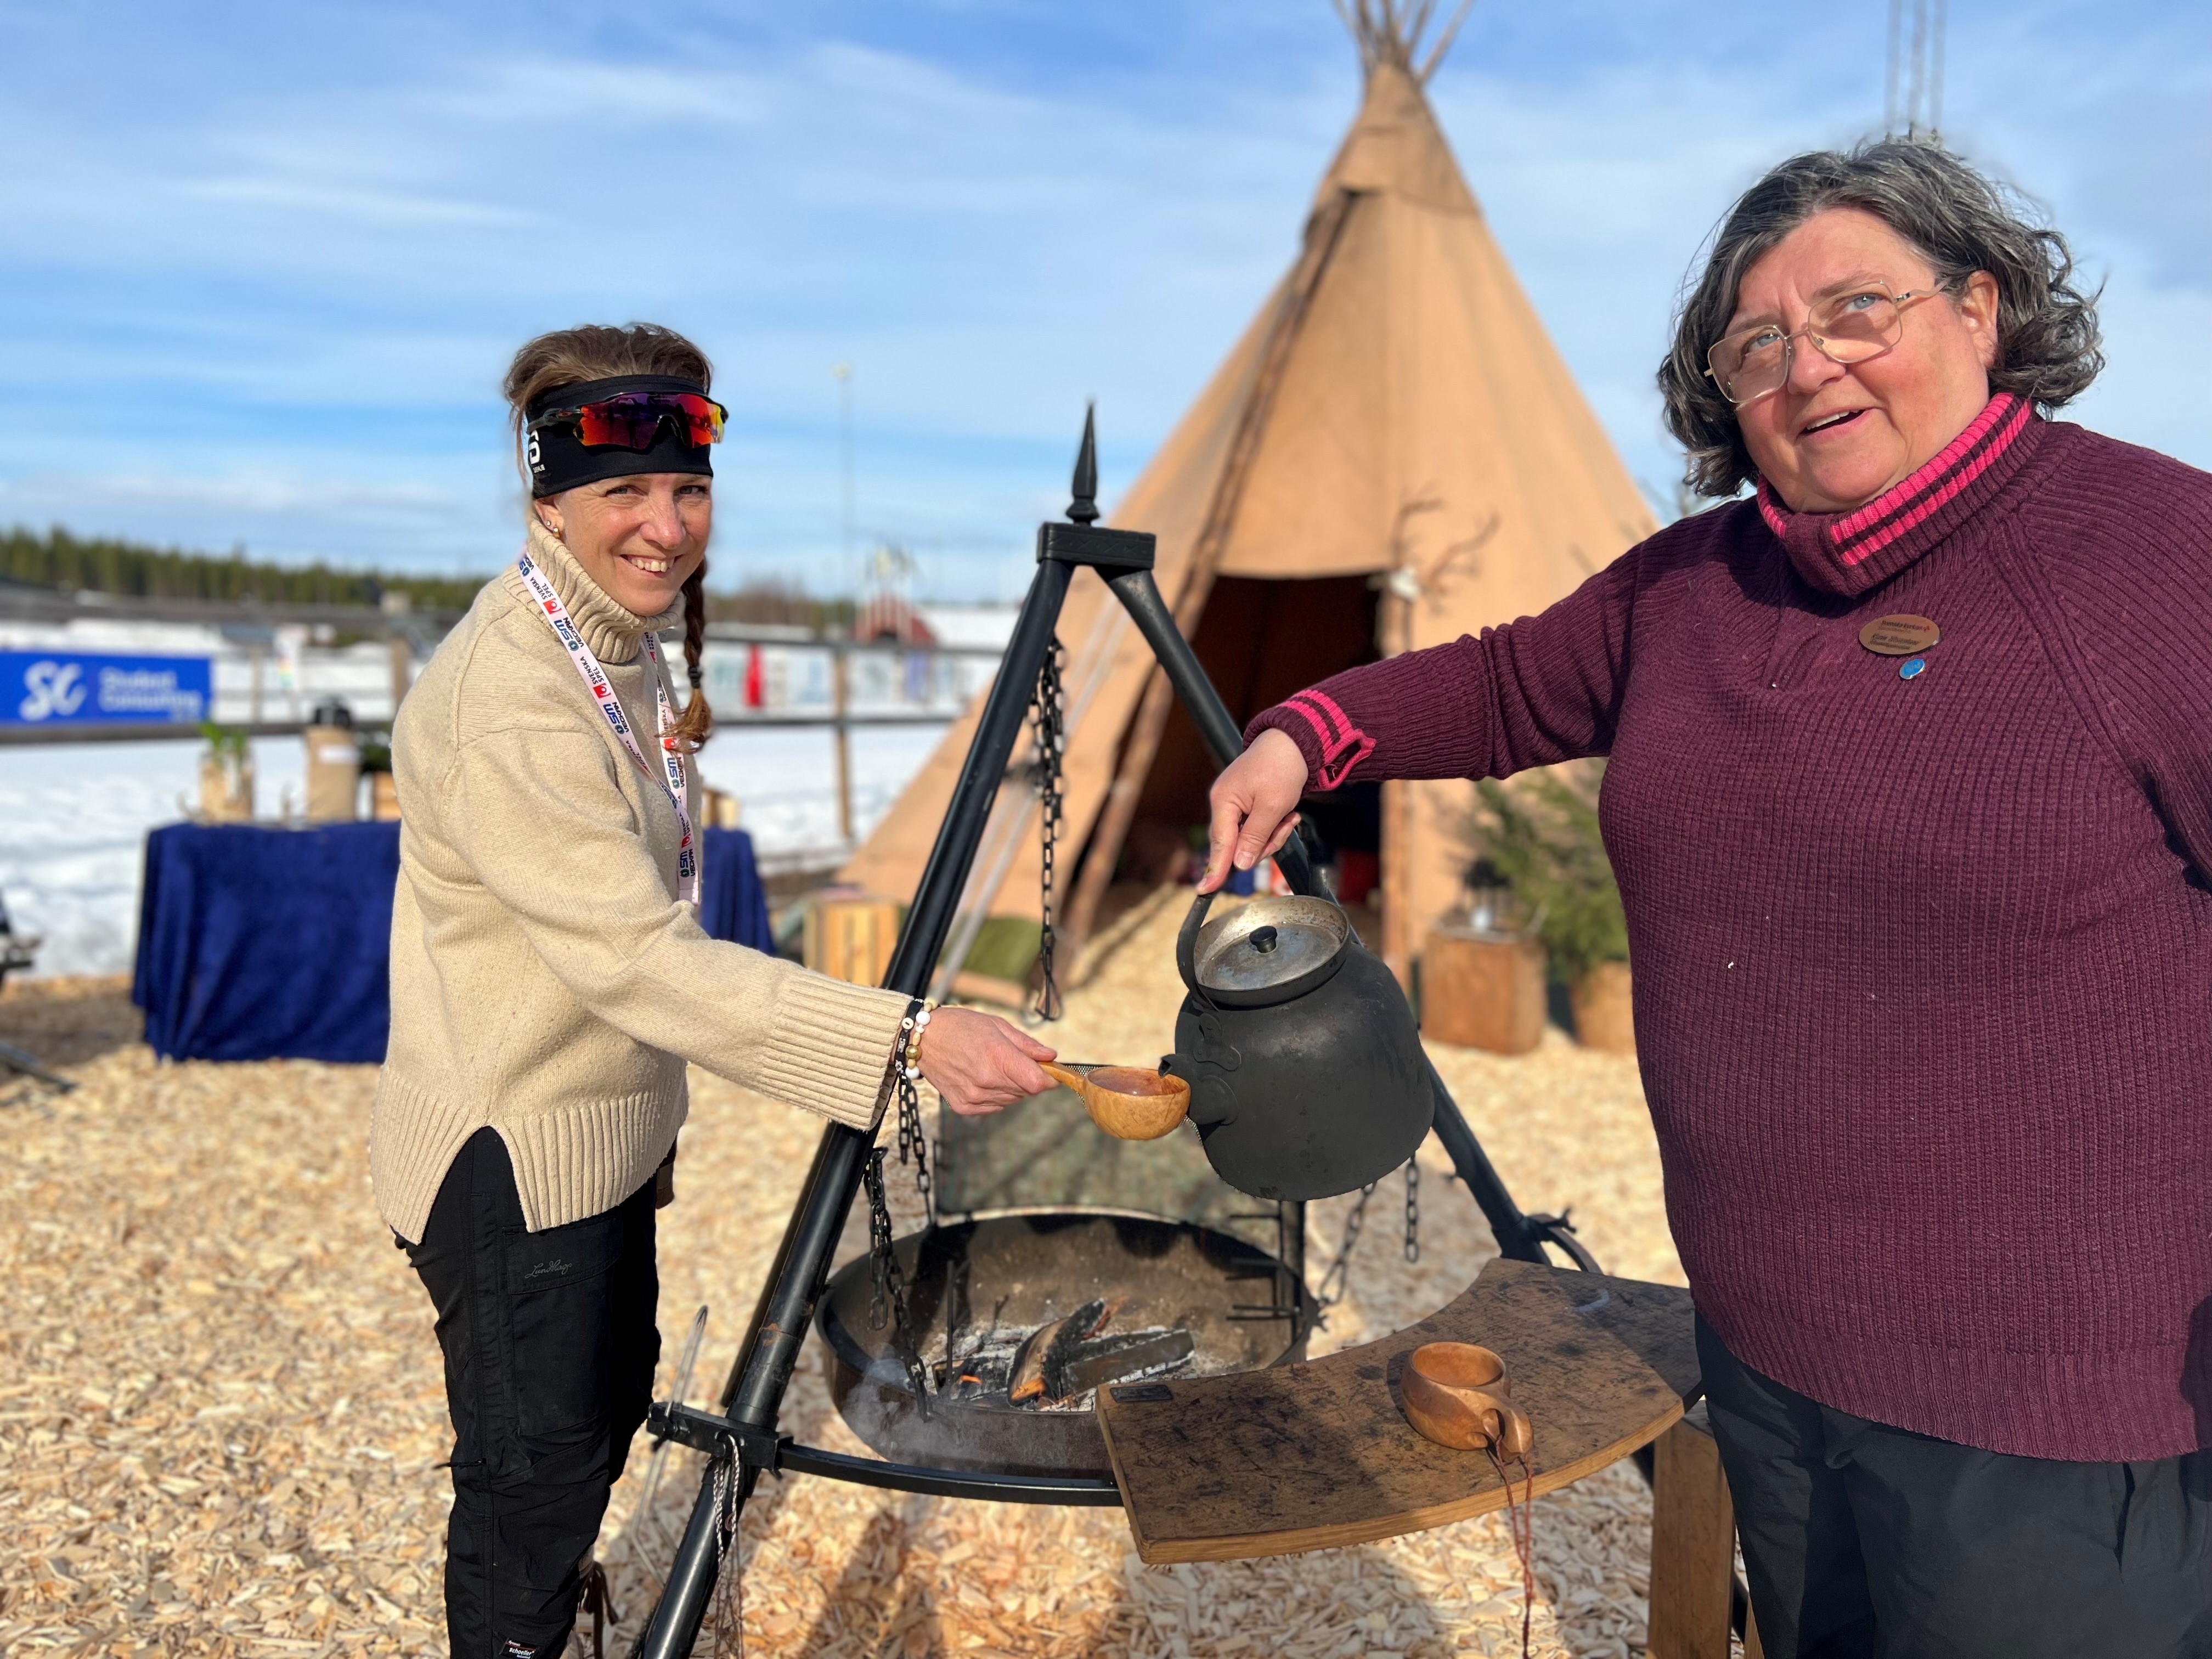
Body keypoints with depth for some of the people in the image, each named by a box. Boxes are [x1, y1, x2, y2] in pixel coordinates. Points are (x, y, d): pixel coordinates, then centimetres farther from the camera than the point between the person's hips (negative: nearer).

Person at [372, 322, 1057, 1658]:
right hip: (515, 1156, -9)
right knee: (536, 1469, 7)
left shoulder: (630, 640, 2)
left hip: (609, 1122, 9)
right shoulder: (511, 705, -28)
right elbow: (641, 958, -36)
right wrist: (910, 1038, -41)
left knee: (614, 1395, 26)